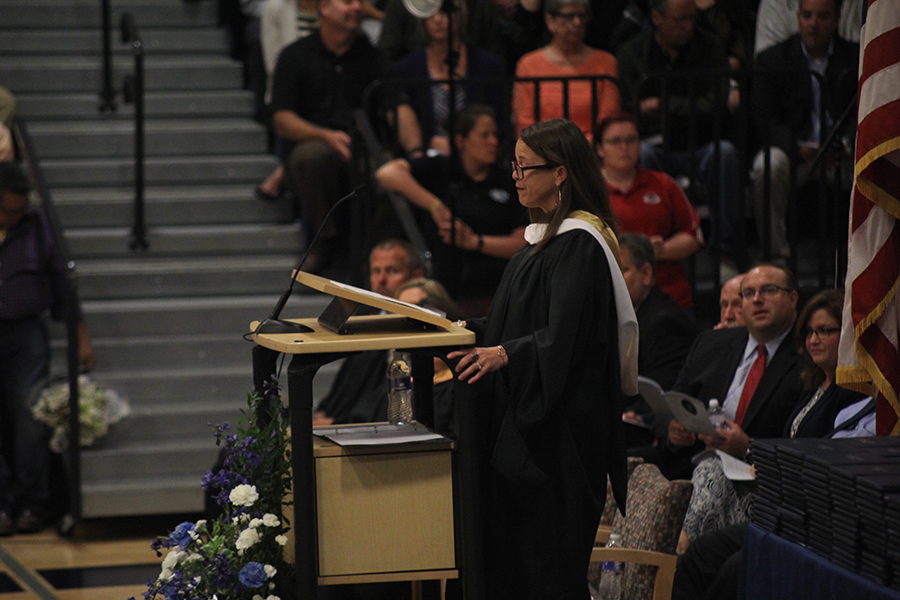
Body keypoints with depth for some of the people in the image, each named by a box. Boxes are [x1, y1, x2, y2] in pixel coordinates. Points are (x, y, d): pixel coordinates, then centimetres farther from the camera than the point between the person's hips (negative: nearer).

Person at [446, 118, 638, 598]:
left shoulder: (580, 244, -15)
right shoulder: (545, 235, 15)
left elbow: (564, 338, -24)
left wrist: (505, 354, -35)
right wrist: (472, 332, 8)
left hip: (559, 428, -10)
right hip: (520, 421, 10)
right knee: (505, 553, 10)